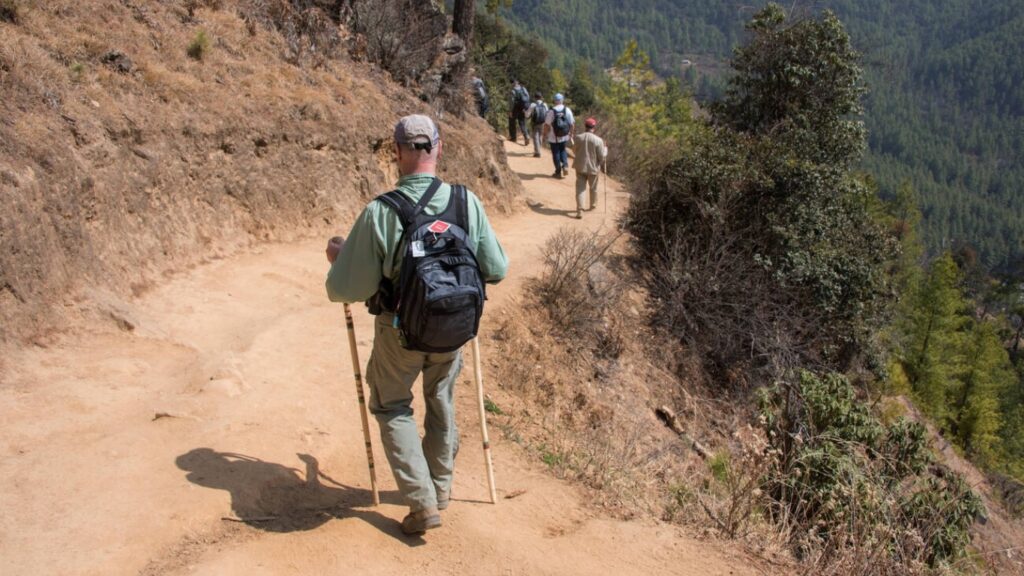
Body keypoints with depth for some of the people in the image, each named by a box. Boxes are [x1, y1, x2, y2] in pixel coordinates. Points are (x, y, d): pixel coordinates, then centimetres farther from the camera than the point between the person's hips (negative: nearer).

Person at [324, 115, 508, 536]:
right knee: (441, 399, 26)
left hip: (400, 330, -3)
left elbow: (344, 290, -16)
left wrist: (337, 257, 5)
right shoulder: (468, 202, -14)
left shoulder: (379, 212, -22)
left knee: (392, 406, 19)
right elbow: (496, 271, -5)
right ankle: (441, 485, 41)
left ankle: (422, 502, 13)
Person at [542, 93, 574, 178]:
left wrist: (545, 133, 2)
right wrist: (571, 134, 13)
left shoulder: (552, 111, -14)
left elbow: (547, 124, -13)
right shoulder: (567, 110, -4)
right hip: (565, 137, 3)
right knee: (563, 151, 23)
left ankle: (558, 172, 14)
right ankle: (565, 166, 4)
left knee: (556, 153, 9)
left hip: (554, 137, -3)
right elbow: (572, 123, 0)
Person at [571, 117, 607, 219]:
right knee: (593, 187, 21)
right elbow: (602, 156, -11)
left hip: (580, 167, 1)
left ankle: (580, 210, -5)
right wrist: (605, 149, 8)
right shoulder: (598, 140, -17)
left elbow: (575, 149, 8)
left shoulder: (578, 138, -9)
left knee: (580, 188, 5)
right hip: (593, 167, -1)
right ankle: (593, 205, 41)